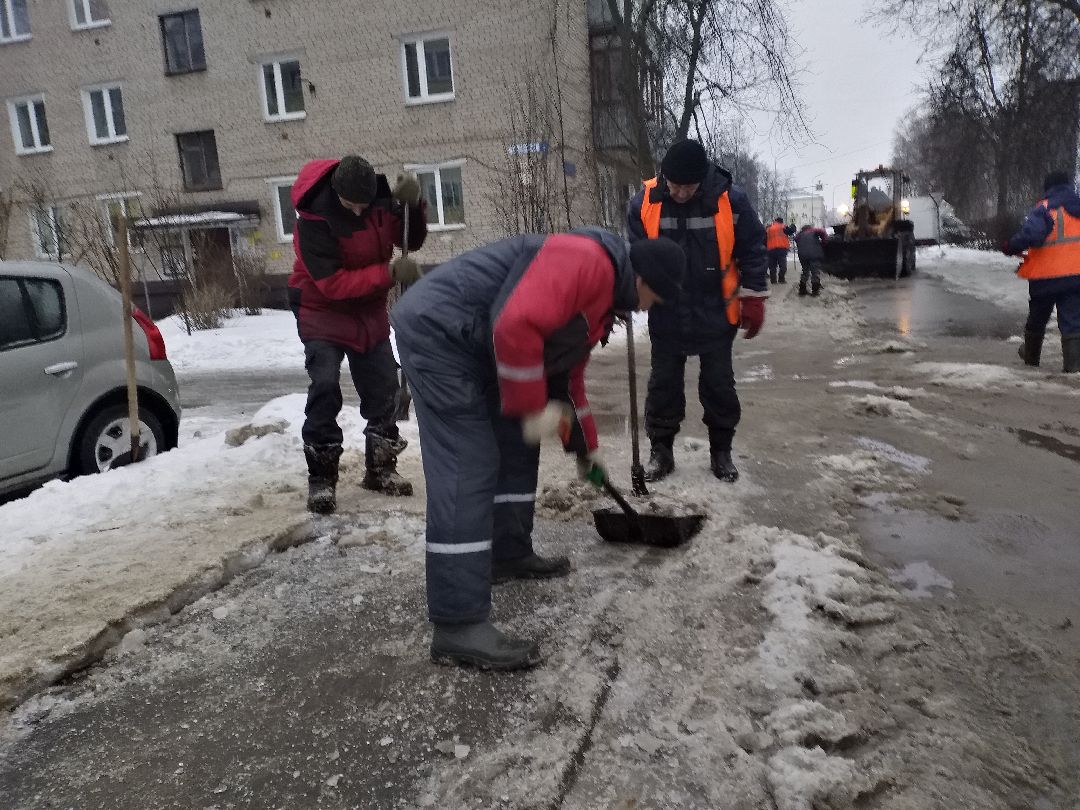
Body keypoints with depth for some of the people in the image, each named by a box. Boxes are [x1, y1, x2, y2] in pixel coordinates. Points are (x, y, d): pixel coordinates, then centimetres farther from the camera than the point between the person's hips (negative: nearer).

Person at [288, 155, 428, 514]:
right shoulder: (313, 219, -26)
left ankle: (381, 468, 19)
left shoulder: (380, 200, -12)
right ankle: (321, 478, -8)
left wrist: (412, 204, -22)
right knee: (325, 386, -19)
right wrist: (390, 273, -35)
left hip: (369, 309, 5)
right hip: (322, 310, -5)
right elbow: (333, 284, -29)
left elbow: (412, 240, -2)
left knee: (383, 386, 5)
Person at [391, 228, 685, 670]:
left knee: (516, 448, 17)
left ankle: (509, 554, 32)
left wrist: (586, 448, 35)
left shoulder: (602, 297, 19)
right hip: (437, 330, -11)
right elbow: (516, 325, -28)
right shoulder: (589, 261, -15)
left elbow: (568, 376, 29)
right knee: (468, 474, -14)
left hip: (474, 347, 11)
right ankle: (459, 627, -11)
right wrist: (533, 408, -17)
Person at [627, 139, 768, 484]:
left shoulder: (731, 200, -13)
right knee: (663, 383, 9)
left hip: (716, 315, -1)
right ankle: (661, 450, 23)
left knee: (719, 383, 10)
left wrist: (753, 301, -3)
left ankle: (721, 450, 26)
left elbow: (752, 251, -3)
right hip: (666, 316, 1)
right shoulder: (644, 203, -10)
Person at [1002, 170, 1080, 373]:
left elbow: (1030, 234, -27)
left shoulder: (1045, 209, -11)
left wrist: (1011, 247, -13)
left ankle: (1031, 355, 34)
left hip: (1046, 276, -3)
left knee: (1037, 319, 17)